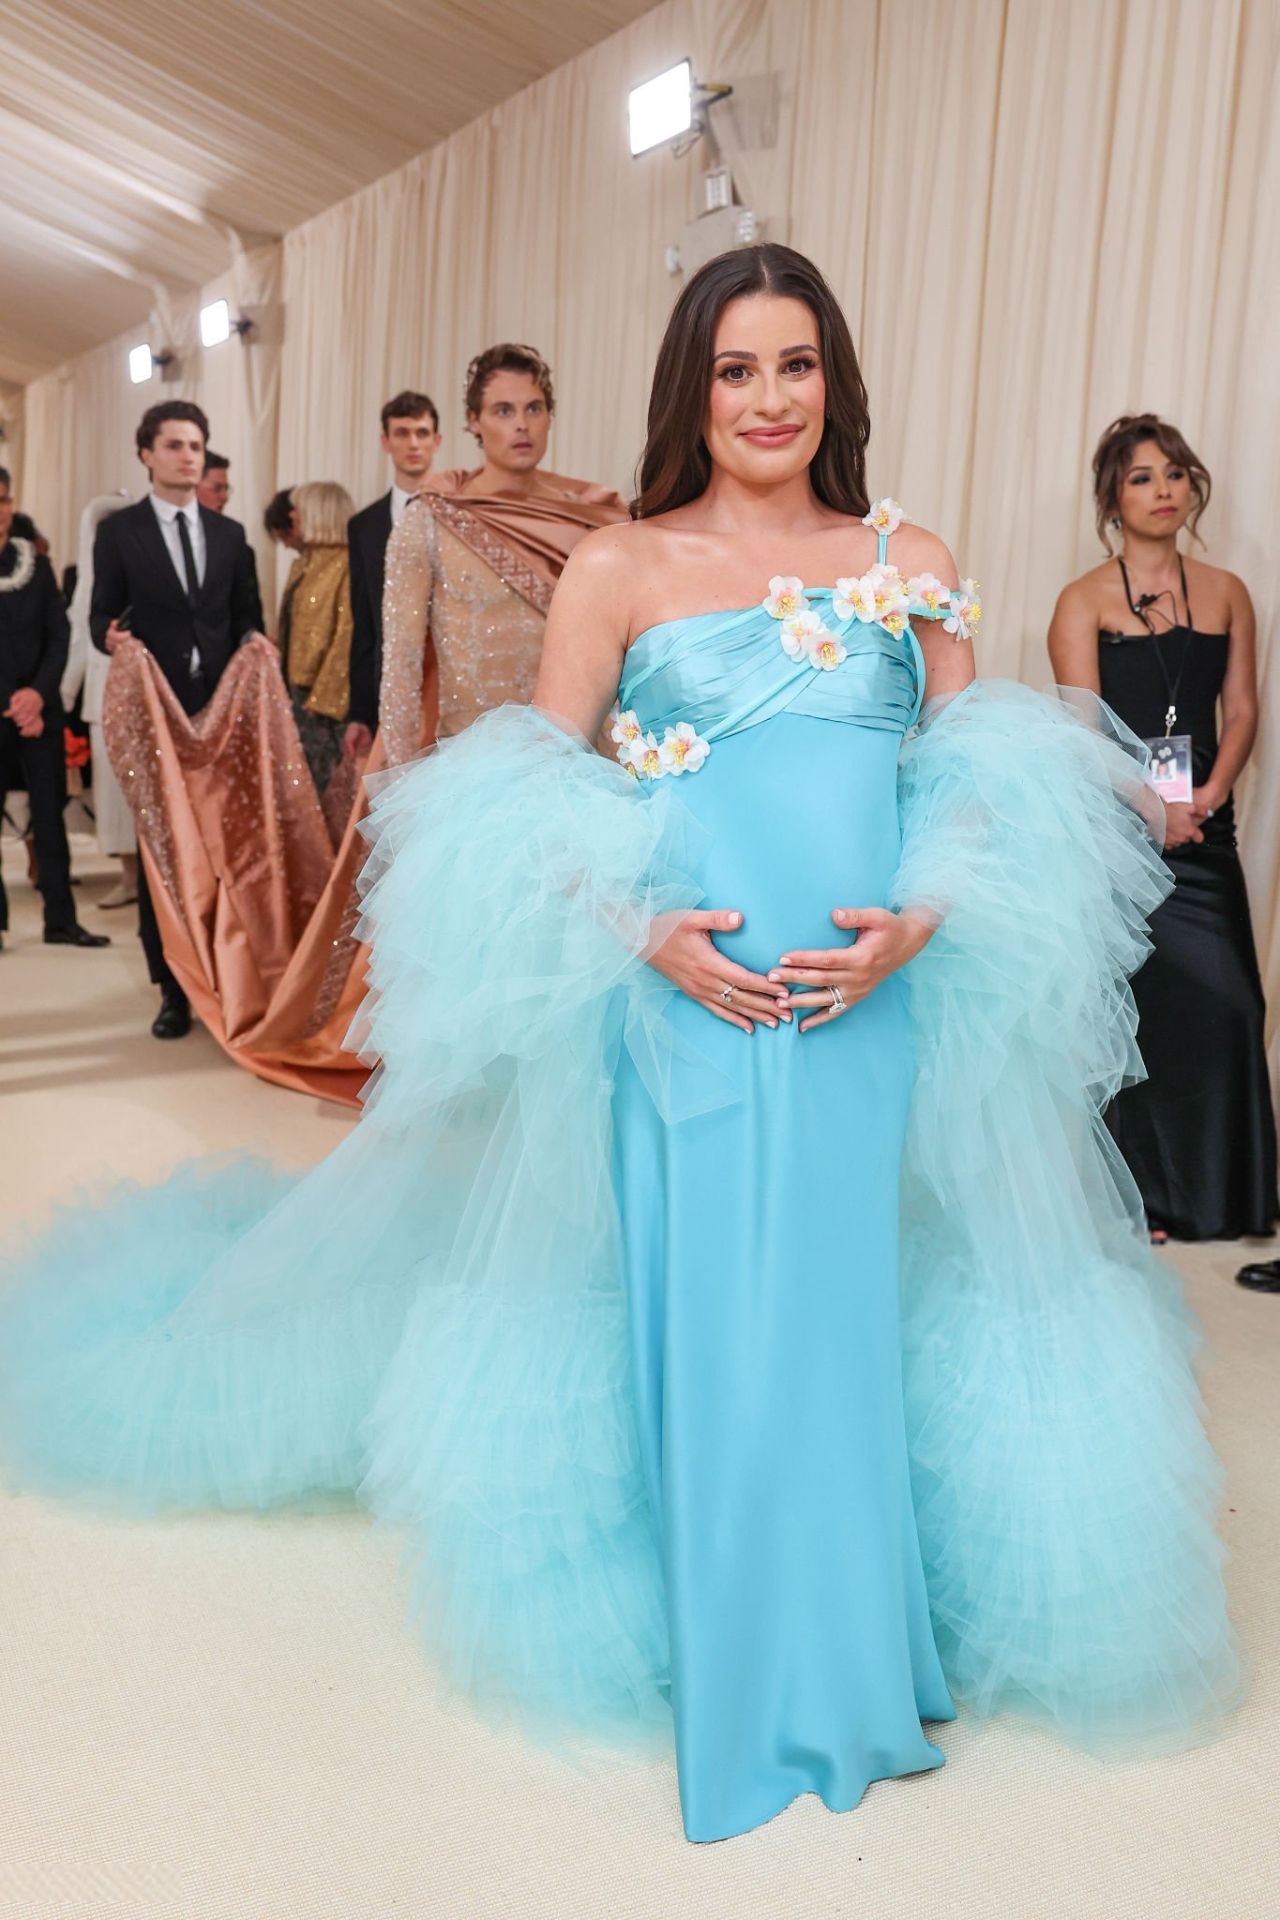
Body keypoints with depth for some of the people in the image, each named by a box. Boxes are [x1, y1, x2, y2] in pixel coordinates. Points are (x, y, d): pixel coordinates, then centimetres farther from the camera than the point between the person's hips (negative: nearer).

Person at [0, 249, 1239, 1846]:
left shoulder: (913, 564, 12)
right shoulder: (618, 567, 5)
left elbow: (1000, 792, 11)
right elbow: (529, 806, 3)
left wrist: (919, 926, -8)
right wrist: (643, 932, -13)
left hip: (886, 1011, 2)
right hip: (681, 1009, -2)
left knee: (857, 1314, 5)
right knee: (706, 1322, -1)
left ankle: (856, 1641, 28)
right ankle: (731, 1664, 22)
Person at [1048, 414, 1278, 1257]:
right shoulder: (1085, 600, 1)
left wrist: (1208, 795, -8)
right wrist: (1148, 809, -15)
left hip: (1204, 830, 4)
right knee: (1134, 1003, -2)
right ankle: (1141, 1190, 9)